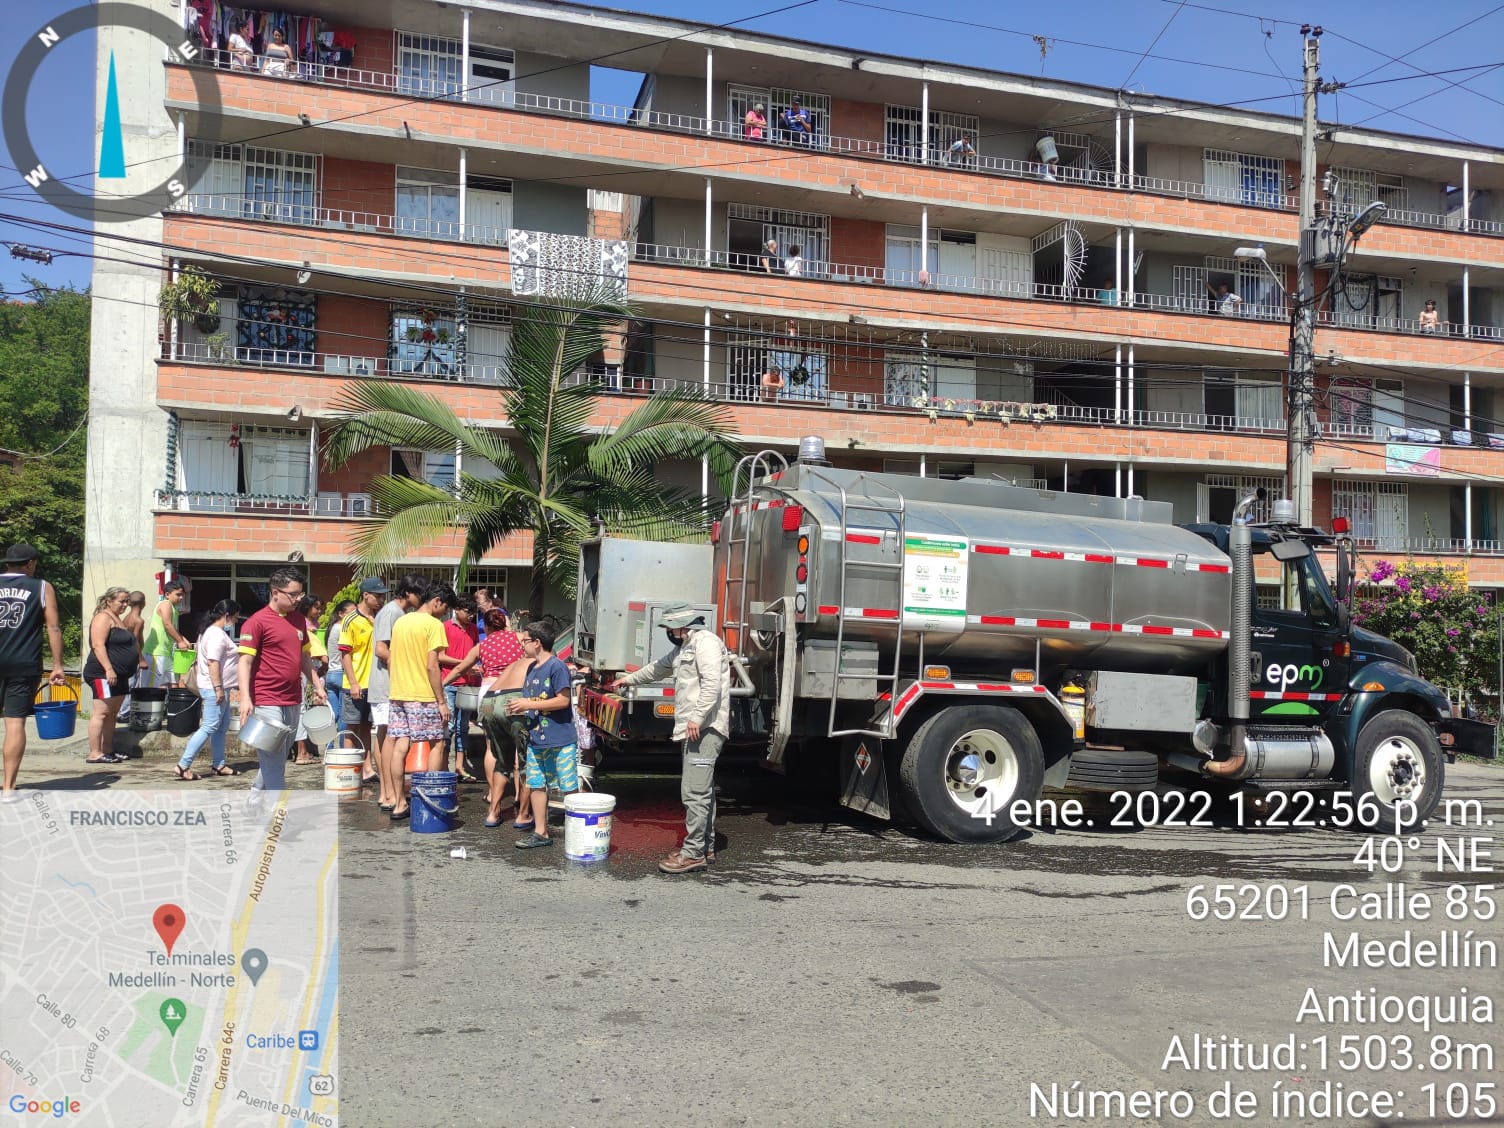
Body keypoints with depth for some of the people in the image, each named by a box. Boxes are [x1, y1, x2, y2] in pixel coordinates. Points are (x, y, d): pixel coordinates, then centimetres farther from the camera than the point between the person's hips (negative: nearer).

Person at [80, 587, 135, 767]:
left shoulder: (119, 619, 20)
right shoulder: (103, 618, -10)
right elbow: (98, 646, -20)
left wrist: (124, 673, 26)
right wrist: (109, 669, -26)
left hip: (118, 676, 10)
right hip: (103, 674, -10)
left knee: (112, 715, 11)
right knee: (101, 712, -11)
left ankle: (108, 751, 16)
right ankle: (94, 754, -11)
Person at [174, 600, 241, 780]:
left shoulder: (211, 632, 17)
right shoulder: (217, 635, -16)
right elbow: (213, 663, -24)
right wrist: (218, 688, -25)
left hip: (219, 688, 11)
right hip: (215, 688, -11)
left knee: (222, 727, 15)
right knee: (209, 728, -10)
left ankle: (218, 765, 21)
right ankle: (183, 766, -11)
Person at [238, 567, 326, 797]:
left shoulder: (299, 620, 13)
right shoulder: (257, 622, -9)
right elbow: (245, 661, -14)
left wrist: (317, 685, 20)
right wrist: (245, 698, -23)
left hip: (293, 702, 8)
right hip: (267, 704, -8)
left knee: (278, 758, 16)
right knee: (273, 759, -5)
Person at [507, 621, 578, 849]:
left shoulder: (557, 667, -13)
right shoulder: (531, 668, 13)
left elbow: (563, 700, -20)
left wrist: (528, 704, -19)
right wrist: (519, 708, 2)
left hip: (560, 741, -8)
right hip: (535, 740, 8)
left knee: (569, 788, -2)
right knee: (537, 785, 11)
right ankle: (540, 832, 19)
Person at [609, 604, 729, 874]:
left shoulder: (706, 641, -11)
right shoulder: (685, 647, 22)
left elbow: (712, 683, -23)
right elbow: (659, 668, 39)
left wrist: (697, 718, -25)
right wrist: (629, 679, 49)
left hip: (705, 727, -11)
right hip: (696, 729, 11)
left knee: (694, 791, -12)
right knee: (703, 789, 15)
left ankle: (693, 853, -10)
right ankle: (706, 848, 22)